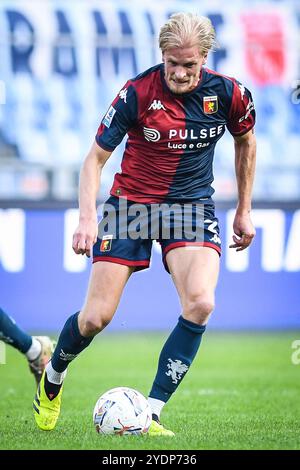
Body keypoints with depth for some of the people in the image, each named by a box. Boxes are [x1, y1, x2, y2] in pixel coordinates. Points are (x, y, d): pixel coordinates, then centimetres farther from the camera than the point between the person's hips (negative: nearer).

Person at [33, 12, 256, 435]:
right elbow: (96, 158, -10)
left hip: (192, 205, 2)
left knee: (201, 305, -23)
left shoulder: (228, 94, -9)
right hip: (130, 204, -2)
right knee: (96, 317, -5)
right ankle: (53, 376, 29)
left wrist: (244, 210, 15)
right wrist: (87, 218, -22)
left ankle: (150, 413, -13)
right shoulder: (137, 92, -17)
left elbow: (245, 142, 12)